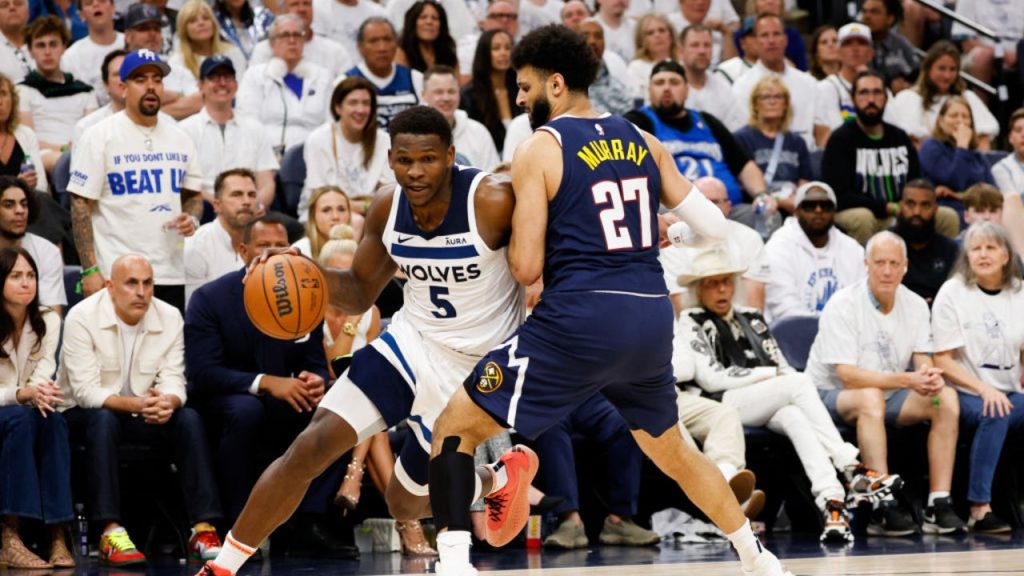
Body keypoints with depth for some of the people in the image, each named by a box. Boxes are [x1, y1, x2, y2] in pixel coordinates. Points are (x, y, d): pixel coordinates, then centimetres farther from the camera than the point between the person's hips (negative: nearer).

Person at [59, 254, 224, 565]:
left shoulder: (170, 317, -4)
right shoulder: (82, 317, -17)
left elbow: (173, 380, -10)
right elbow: (86, 391, -23)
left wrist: (168, 401, -36)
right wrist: (134, 404, -40)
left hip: (143, 412, 4)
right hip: (83, 414, -4)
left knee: (189, 419, -24)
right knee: (104, 420, -38)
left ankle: (203, 529, -29)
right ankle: (110, 533, -43)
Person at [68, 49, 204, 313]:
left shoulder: (179, 139, 14)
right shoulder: (99, 137, -2)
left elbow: (194, 195, 24)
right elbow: (81, 205, -6)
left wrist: (192, 218, -1)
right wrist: (90, 270, -14)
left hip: (171, 275, 5)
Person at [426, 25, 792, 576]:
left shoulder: (539, 149, -2)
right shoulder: (643, 142, 13)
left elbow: (527, 268, -6)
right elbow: (712, 228, 12)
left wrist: (512, 236, 15)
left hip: (580, 319, -6)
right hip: (652, 318, 6)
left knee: (454, 428, 4)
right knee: (673, 452, 30)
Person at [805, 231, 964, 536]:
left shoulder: (915, 305, 2)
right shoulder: (843, 305, -17)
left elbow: (923, 361, 0)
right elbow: (848, 376, -25)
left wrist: (929, 376, -27)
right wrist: (907, 380, -34)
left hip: (888, 396, 6)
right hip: (832, 395, -6)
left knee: (947, 398, -17)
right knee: (870, 397, -39)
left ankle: (939, 505, -21)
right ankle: (883, 510, -41)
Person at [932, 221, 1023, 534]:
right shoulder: (952, 294, -1)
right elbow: (943, 361, -6)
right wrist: (983, 390, -20)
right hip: (966, 394, -4)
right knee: (994, 414, -35)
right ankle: (979, 509, -34)